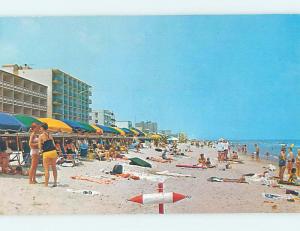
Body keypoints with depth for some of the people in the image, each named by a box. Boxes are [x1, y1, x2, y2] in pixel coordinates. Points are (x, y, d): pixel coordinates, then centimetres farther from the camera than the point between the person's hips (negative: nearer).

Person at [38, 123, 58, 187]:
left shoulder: (41, 136, -1)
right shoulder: (50, 135, 14)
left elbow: (40, 146, -2)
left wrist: (41, 150, 16)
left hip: (46, 153, -5)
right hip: (53, 151, 5)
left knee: (46, 169, 1)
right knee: (54, 168, 16)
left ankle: (46, 184, 1)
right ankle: (55, 182, 20)